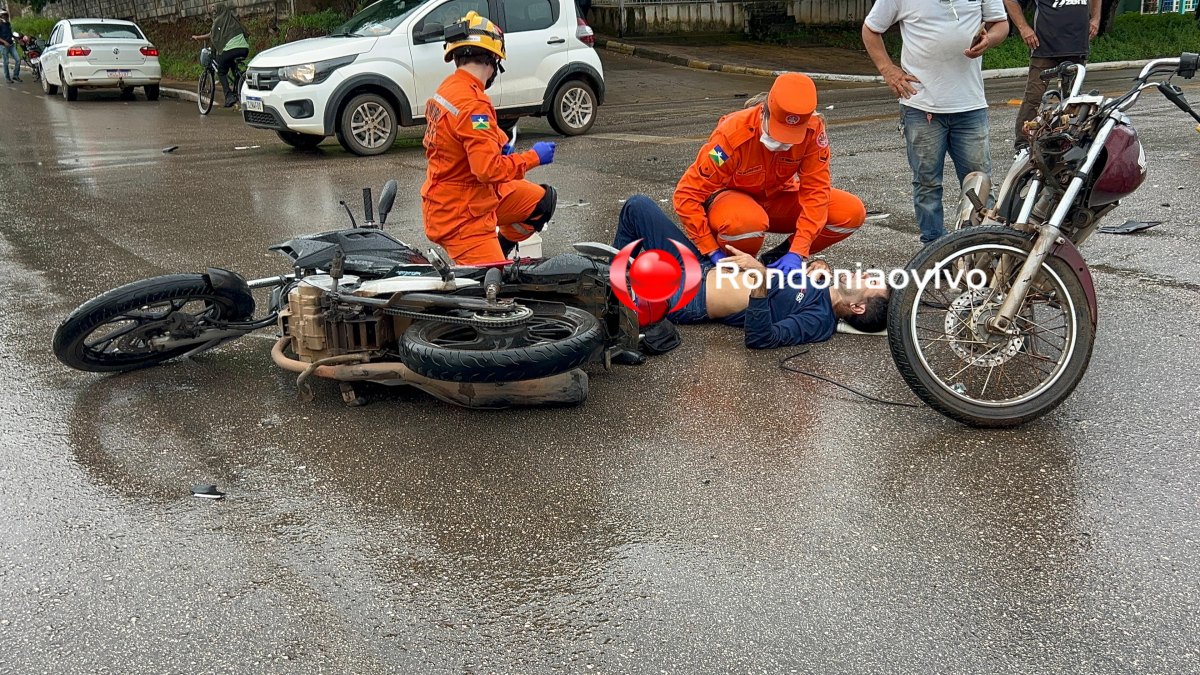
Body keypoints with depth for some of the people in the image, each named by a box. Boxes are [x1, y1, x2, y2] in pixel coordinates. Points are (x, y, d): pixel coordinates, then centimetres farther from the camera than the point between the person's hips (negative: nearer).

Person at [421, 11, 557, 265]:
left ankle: (496, 252, 22)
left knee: (544, 199, 17)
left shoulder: (449, 88, 5)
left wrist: (501, 144, 5)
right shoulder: (472, 103, -25)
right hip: (460, 217, -10)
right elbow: (490, 169, -29)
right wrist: (533, 157, -15)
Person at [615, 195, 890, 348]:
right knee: (638, 205, 7)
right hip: (704, 268, 9)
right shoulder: (825, 289, 3)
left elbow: (759, 338, -37)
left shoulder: (820, 322, -23)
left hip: (688, 297, -8)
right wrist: (822, 267, 1)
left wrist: (762, 278, -48)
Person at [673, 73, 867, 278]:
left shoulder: (813, 130, -22)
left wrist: (797, 252, -29)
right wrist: (714, 253, -29)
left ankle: (777, 260, 1)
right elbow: (687, 195, -27)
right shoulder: (732, 135, -30)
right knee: (748, 222, -41)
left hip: (776, 198, 4)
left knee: (852, 212, -16)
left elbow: (815, 191, -20)